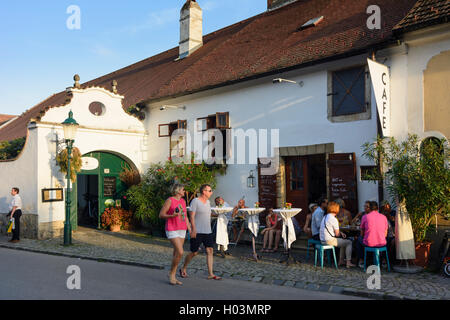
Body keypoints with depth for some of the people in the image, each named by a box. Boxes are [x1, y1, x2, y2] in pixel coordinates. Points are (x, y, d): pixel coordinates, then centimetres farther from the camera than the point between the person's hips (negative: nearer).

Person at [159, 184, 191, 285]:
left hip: (182, 230, 7)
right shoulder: (169, 200, -10)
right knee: (180, 253, -16)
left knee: (176, 254, 8)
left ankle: (173, 277, 16)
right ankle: (171, 273, 3)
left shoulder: (183, 201, 11)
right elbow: (161, 215, -9)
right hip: (172, 231, -7)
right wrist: (172, 215, -26)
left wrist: (190, 230, 12)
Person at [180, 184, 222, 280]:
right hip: (197, 232, -7)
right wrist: (193, 230, -20)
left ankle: (210, 274, 1)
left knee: (210, 251, -2)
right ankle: (183, 269, 23)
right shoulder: (195, 201, -9)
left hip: (208, 232, 7)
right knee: (194, 252, 2)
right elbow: (192, 216, -14)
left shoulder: (208, 202, 13)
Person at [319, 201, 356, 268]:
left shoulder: (325, 217, 12)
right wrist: (340, 234, 9)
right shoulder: (334, 219, -16)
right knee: (349, 242, 3)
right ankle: (348, 262, 4)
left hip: (323, 240, 9)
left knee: (344, 241, 26)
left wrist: (341, 233, 11)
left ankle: (341, 261, 27)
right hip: (330, 240, -9)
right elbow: (337, 234, -13)